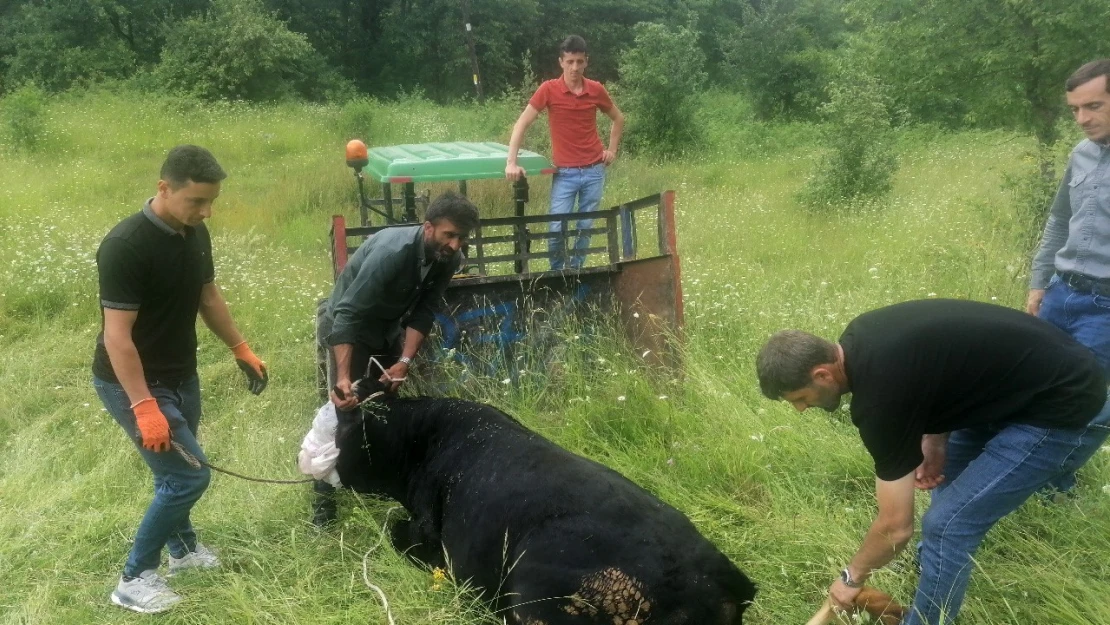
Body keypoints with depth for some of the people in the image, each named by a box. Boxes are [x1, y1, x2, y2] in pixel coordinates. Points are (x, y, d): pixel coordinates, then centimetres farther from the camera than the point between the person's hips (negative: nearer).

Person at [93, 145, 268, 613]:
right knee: (188, 476, -8)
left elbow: (208, 297, 14)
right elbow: (117, 336, -27)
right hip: (131, 383, -8)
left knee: (177, 471, 21)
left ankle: (183, 548, 44)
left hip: (180, 376, 8)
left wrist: (242, 351, 15)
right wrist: (145, 407, -29)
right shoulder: (125, 246, -27)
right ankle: (134, 580, 7)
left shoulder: (195, 234, -2)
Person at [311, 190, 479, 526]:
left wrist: (404, 362, -22)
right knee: (344, 411, -11)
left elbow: (423, 313, -11)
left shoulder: (449, 259, -17)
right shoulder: (391, 251, -37)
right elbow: (348, 315, -40)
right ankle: (324, 499, -3)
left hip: (388, 327, 6)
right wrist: (343, 376, -47)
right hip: (347, 323, -6)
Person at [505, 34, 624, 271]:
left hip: (594, 170, 2)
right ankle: (556, 274, 14)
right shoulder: (549, 89, -8)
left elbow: (618, 118, 18)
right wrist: (511, 162, -19)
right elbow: (522, 123, -10)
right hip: (564, 172, -2)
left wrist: (612, 149, 8)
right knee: (556, 227, -8)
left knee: (586, 227, 8)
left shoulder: (596, 89, 0)